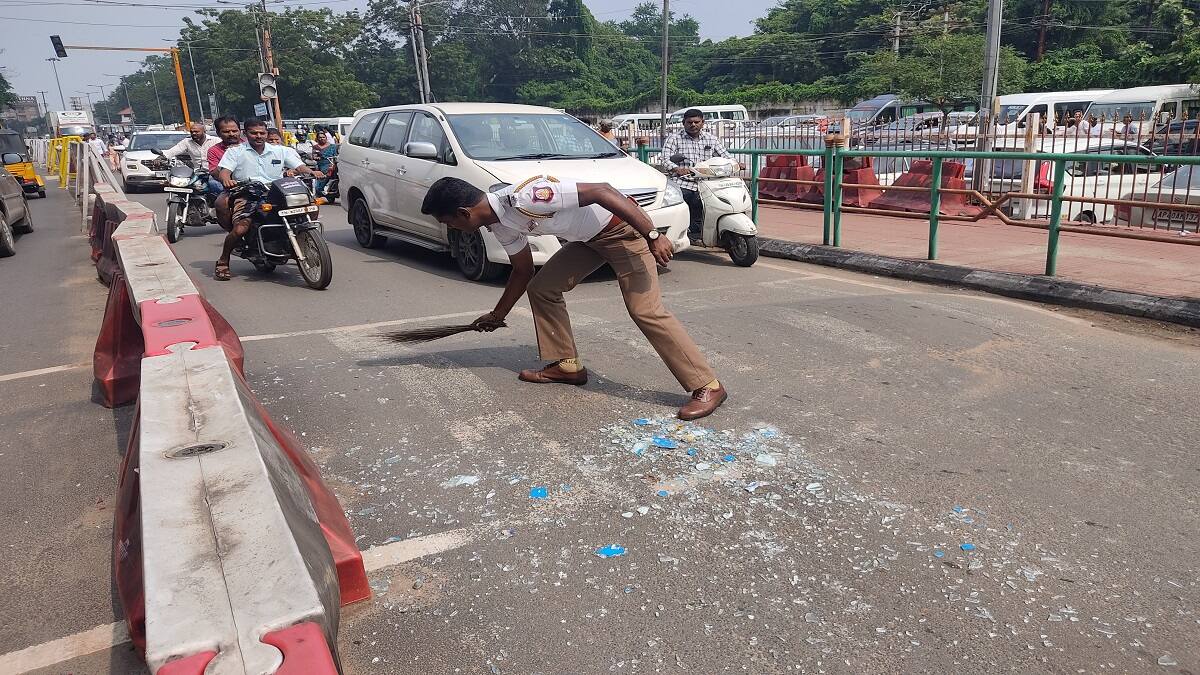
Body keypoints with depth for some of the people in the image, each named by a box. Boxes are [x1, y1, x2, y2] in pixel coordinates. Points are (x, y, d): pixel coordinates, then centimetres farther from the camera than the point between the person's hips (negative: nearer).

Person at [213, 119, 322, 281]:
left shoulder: (280, 151, 19)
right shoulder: (235, 152, 13)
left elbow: (299, 166, 11)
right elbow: (224, 171, 0)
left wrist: (311, 172, -13)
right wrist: (226, 180, -25)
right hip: (247, 196, -2)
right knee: (240, 229, -29)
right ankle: (223, 262, -3)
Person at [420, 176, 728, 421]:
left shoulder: (524, 197, -30)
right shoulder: (499, 223, 0)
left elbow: (602, 190, -30)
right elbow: (523, 271, 18)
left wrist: (653, 235, -31)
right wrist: (497, 316, 27)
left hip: (622, 227, -9)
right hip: (588, 237, 9)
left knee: (645, 310, -16)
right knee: (541, 288, 8)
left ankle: (707, 387, -11)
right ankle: (567, 366, 18)